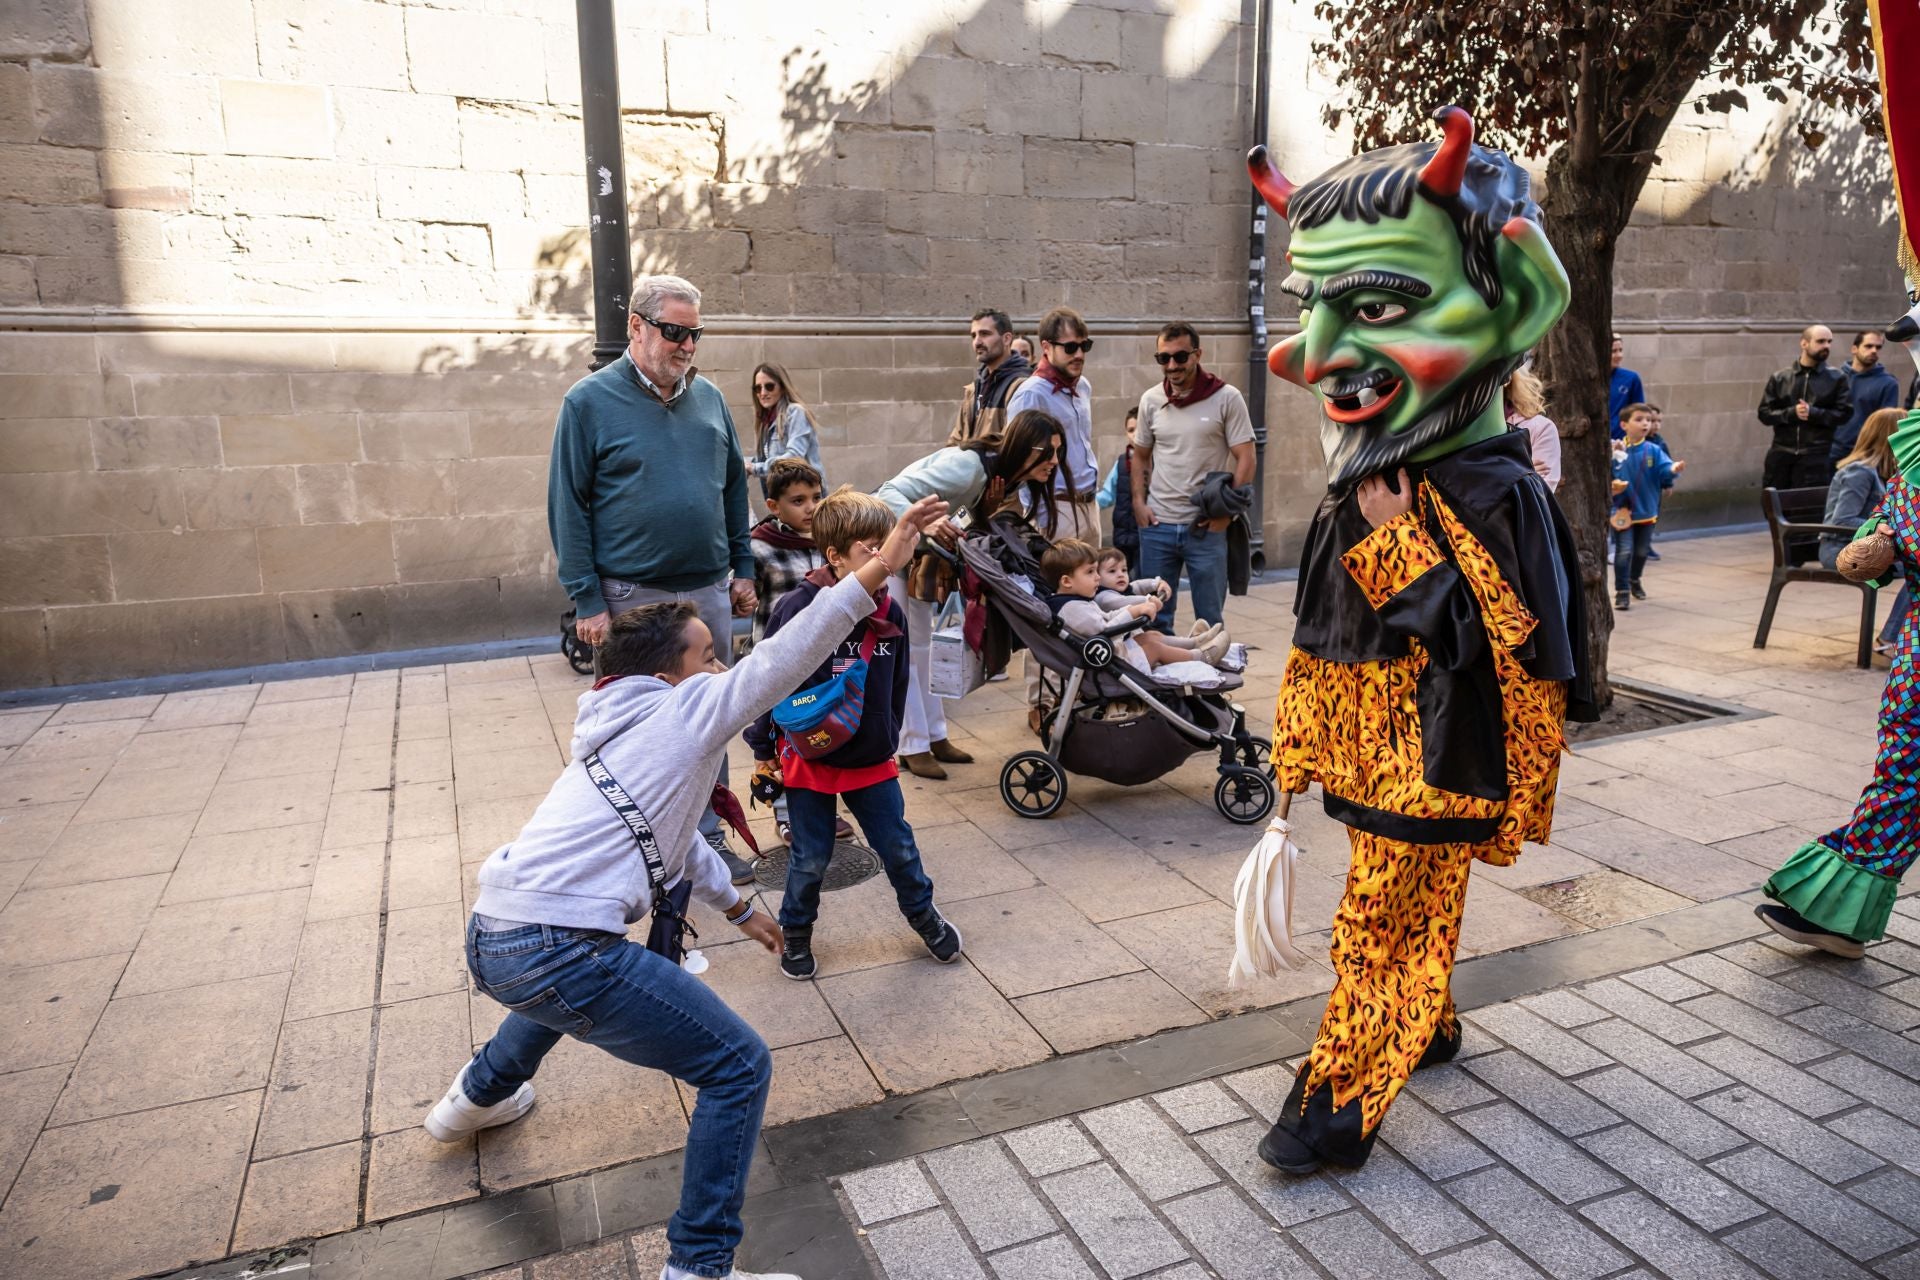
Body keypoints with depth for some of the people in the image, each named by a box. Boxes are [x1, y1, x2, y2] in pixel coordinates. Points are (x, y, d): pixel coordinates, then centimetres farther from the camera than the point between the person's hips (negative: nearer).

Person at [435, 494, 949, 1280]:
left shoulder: (614, 738, 24)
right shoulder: (686, 710, -1)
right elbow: (784, 659, -15)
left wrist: (738, 907, 42)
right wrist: (875, 573, -21)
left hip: (487, 941, 10)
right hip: (556, 952, -9)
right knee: (740, 1068, -1)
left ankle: (476, 1099, 63)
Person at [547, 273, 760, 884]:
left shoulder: (709, 397, 8)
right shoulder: (590, 401, -5)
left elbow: (734, 486, 15)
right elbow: (568, 508, -6)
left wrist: (743, 568, 11)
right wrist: (587, 601, -10)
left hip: (710, 590, 4)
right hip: (633, 596, -4)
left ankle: (707, 835, 26)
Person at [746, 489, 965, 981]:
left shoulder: (890, 613, -5)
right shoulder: (799, 609, -20)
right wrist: (763, 750, -3)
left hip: (872, 761, 3)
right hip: (808, 758, -3)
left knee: (898, 847, 13)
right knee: (811, 858, 10)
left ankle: (923, 913, 38)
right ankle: (796, 931, 35)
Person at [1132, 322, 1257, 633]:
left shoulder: (1227, 398, -4)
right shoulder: (1150, 400, 6)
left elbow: (1245, 459, -5)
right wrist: (1138, 502, 2)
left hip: (1207, 527, -3)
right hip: (1157, 525, 3)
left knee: (1210, 618, 8)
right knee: (1155, 615, 11)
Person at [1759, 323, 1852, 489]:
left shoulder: (1836, 378, 4)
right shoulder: (1779, 378, 7)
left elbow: (1845, 412, -2)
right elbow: (1764, 412, 2)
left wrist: (1813, 413, -15)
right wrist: (1791, 413, -14)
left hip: (1816, 455, -1)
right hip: (1781, 453, 1)